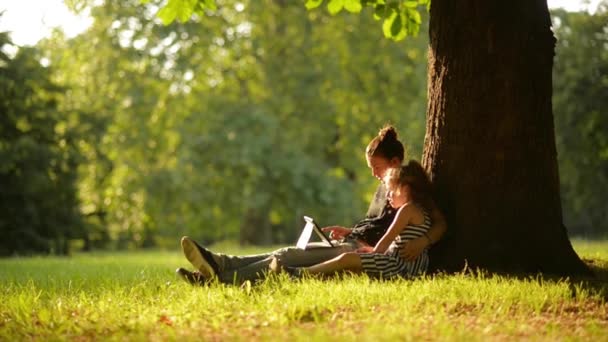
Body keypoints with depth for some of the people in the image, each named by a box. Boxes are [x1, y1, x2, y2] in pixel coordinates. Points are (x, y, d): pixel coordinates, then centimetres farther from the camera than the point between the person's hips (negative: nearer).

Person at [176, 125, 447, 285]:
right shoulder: (385, 188, 25)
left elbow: (440, 223, -11)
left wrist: (423, 242, -31)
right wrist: (349, 232, 14)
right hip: (352, 245, 8)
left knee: (290, 257, -23)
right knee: (288, 254, -12)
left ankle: (224, 278, -37)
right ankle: (220, 264, -30)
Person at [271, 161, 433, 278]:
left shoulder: (408, 209, -8)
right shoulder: (419, 211, 24)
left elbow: (387, 240, -8)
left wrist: (373, 254, 4)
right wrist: (372, 251, 13)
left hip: (401, 265, -10)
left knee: (347, 258, -15)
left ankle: (298, 273, -14)